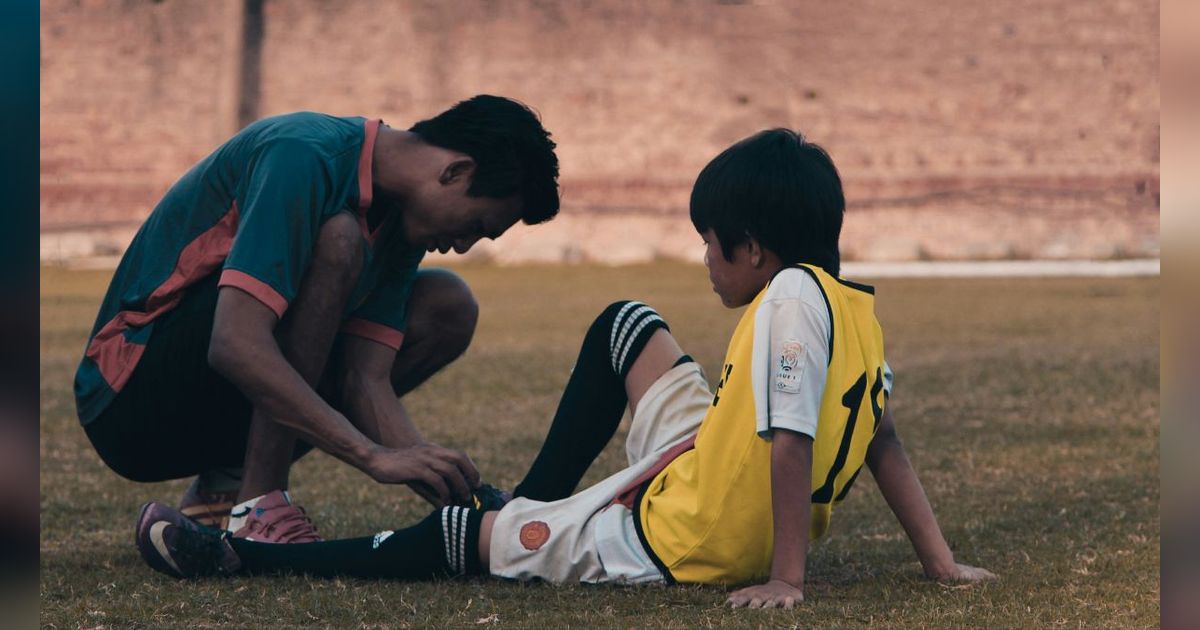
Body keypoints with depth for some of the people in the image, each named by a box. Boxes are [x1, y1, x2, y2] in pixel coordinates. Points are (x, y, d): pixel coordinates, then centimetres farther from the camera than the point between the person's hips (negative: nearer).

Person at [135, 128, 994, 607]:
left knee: (455, 538, 4)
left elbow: (790, 444, -28)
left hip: (676, 540, -9)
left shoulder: (789, 299, -24)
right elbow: (885, 441, 6)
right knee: (626, 326, 24)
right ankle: (531, 511, 32)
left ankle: (234, 557, 15)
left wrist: (787, 576, -25)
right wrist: (940, 562, 8)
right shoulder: (855, 306, 4)